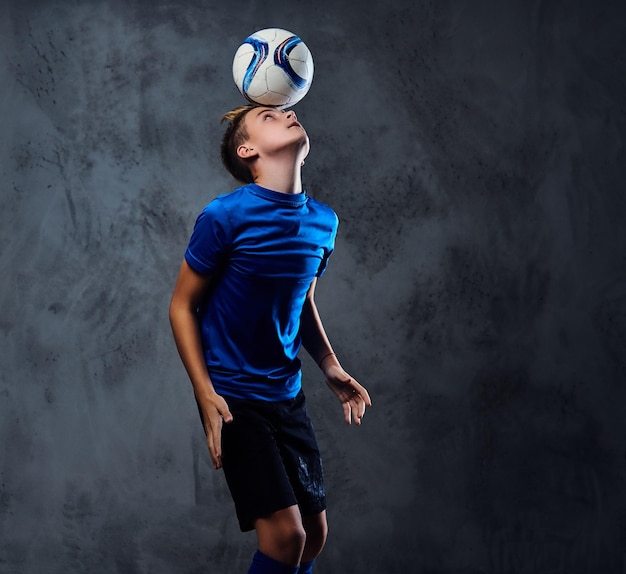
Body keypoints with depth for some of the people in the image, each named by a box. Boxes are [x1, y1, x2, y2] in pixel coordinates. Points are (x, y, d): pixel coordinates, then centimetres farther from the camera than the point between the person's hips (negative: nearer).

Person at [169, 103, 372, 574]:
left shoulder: (323, 222, 3)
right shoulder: (225, 216, -15)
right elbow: (183, 306, -8)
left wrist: (331, 367, 7)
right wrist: (206, 394, -15)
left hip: (288, 394, 6)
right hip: (234, 397, -6)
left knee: (315, 534, 8)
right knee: (285, 533, -13)